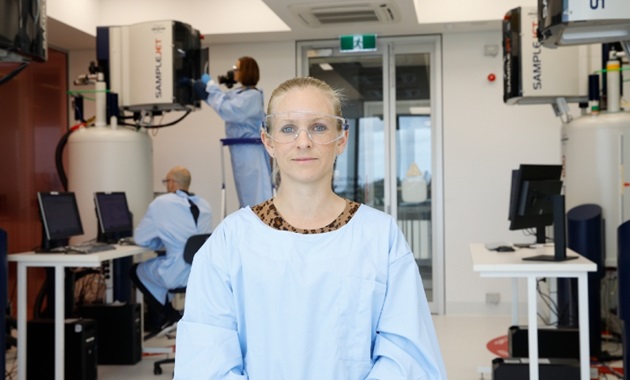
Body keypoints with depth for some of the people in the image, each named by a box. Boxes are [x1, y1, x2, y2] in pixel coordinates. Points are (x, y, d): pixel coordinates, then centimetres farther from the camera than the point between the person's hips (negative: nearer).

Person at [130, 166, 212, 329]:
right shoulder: (204, 204, 7)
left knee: (136, 270, 21)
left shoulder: (161, 203, -7)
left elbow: (139, 238, 2)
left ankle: (169, 315, 21)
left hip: (178, 274, -6)